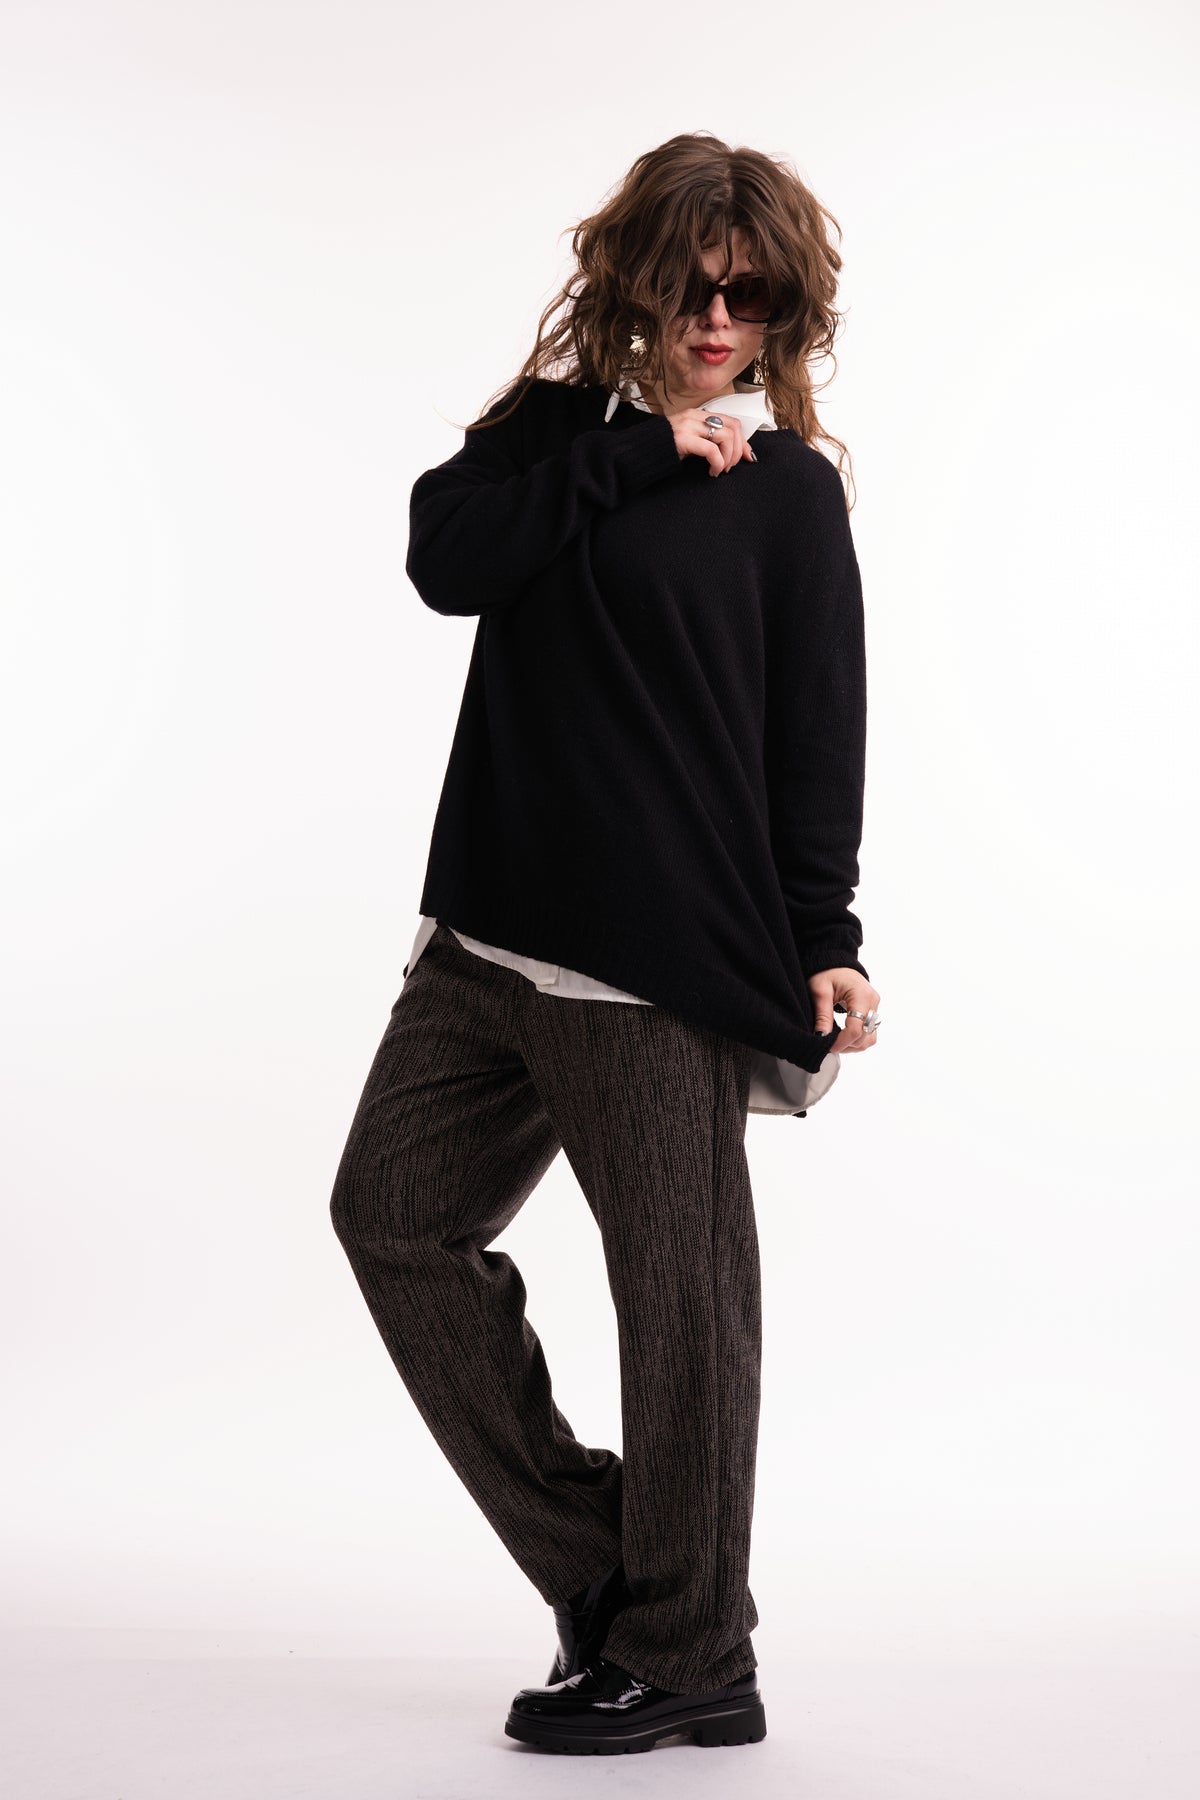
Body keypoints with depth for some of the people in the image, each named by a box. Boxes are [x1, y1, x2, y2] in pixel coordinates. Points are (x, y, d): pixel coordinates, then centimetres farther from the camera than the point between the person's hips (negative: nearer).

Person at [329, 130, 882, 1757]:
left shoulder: (790, 490, 2)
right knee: (398, 1212, 8)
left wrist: (822, 944, -11)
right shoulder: (560, 426, 14)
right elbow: (447, 556, -5)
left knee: (679, 1288, -2)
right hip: (492, 931, 6)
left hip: (670, 954, -6)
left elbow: (816, 738, -2)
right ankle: (598, 1562, 20)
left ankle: (687, 1660, 13)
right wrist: (636, 450, -9)